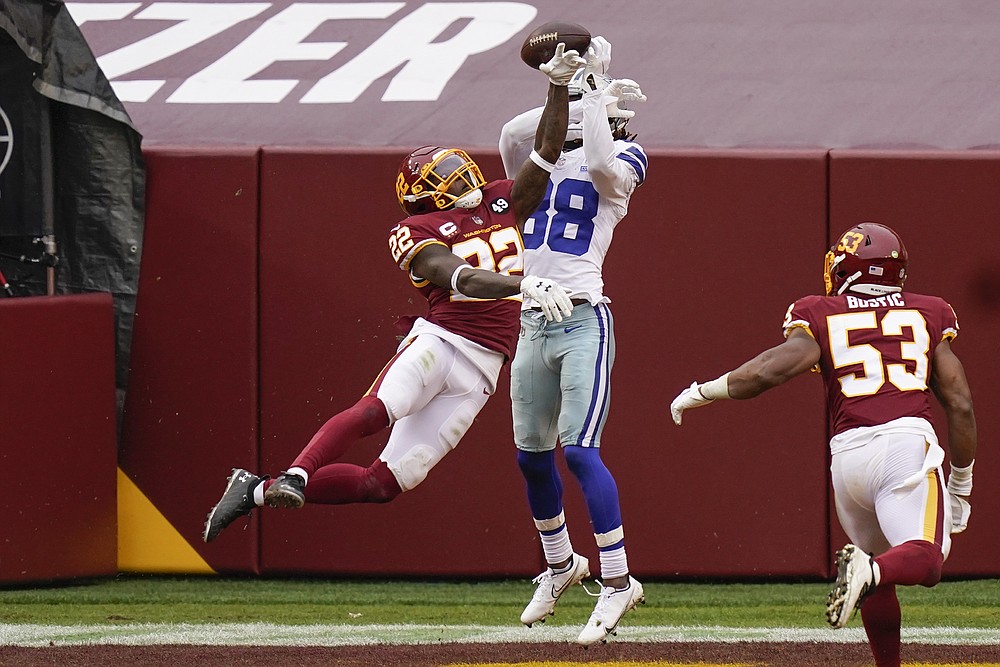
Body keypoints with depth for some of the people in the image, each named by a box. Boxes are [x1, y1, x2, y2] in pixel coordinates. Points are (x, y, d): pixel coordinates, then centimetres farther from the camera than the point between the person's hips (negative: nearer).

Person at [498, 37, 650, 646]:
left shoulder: (623, 157, 1)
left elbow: (602, 168, -22)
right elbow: (513, 133, -7)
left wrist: (596, 96, -13)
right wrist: (577, 100, -7)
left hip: (583, 321, -6)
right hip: (533, 322, 6)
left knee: (579, 449, -15)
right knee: (531, 454, 14)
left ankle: (618, 582, -10)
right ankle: (561, 564, 34)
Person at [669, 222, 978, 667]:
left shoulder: (822, 317, 14)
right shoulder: (927, 315, 18)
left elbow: (770, 370, -4)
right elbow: (960, 405, 15)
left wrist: (701, 393, 11)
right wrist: (960, 484, 24)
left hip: (847, 453, 2)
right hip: (908, 442, -2)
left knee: (879, 568, 20)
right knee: (924, 561, -18)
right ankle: (869, 572, -48)